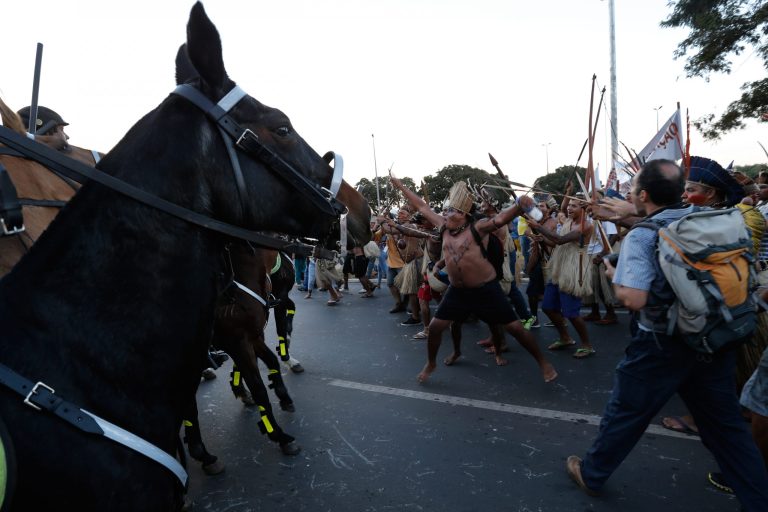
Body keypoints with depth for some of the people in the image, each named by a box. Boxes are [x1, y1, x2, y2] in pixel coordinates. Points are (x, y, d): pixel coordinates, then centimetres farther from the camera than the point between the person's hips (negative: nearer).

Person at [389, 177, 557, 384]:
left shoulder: (478, 228, -13)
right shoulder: (444, 226, 2)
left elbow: (501, 218, -28)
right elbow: (422, 206, 8)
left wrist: (519, 206, -49)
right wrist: (401, 187, 13)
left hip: (486, 290, -5)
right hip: (457, 291, 5)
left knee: (515, 327, 2)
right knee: (435, 327, 6)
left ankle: (543, 362, 21)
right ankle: (431, 363, 31)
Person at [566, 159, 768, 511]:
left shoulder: (641, 236, -18)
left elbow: (634, 300, -28)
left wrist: (614, 276, -7)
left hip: (661, 345, -5)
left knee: (625, 413, 12)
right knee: (726, 423, 20)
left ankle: (591, 474, 32)